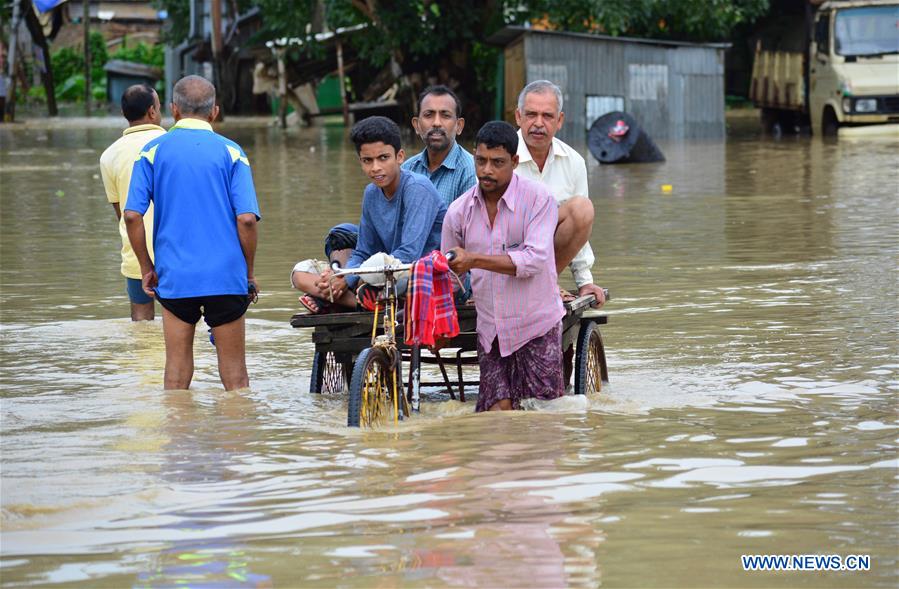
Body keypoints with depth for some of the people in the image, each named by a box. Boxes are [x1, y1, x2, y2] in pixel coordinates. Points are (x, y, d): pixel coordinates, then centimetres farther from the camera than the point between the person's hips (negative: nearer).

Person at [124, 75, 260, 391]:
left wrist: (147, 268, 6)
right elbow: (247, 218, -7)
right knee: (235, 373, 6)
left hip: (174, 278, 1)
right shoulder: (231, 152, 1)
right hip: (226, 276, -1)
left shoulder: (153, 151, 3)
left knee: (177, 371, 9)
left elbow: (132, 215, -4)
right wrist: (249, 272, 4)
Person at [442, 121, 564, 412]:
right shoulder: (459, 211, 4)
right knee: (497, 410, -5)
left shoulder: (539, 199, -9)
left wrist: (474, 260, -28)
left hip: (536, 324, -3)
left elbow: (534, 260, -21)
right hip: (490, 330, 4)